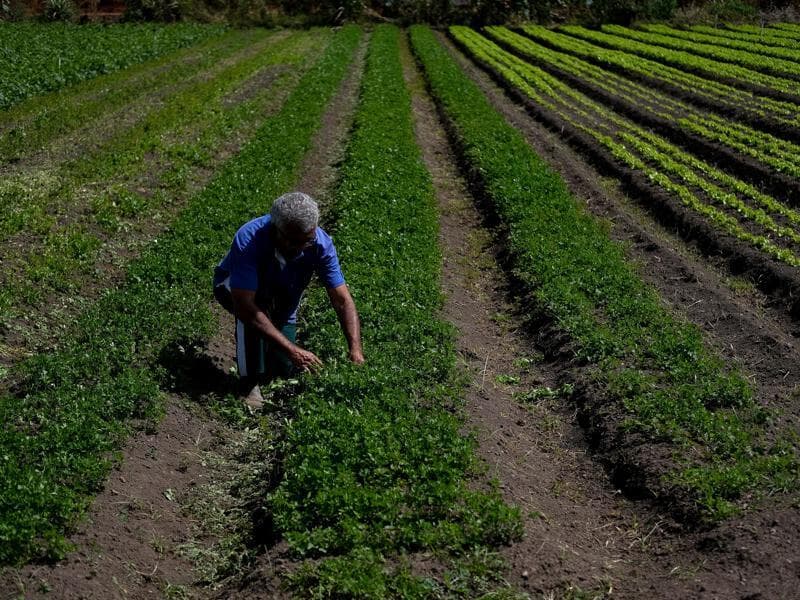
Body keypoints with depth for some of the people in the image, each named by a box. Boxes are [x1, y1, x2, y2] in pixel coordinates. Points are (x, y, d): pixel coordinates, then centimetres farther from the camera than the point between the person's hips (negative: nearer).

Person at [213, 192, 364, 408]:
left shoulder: (321, 243, -29)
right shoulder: (248, 240, -40)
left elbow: (343, 301, -27)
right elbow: (244, 306, -45)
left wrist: (356, 352, -40)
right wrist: (292, 350, -49)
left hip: (282, 303, 3)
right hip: (233, 286, -3)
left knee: (286, 371, -9)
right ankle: (252, 384, -24)